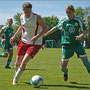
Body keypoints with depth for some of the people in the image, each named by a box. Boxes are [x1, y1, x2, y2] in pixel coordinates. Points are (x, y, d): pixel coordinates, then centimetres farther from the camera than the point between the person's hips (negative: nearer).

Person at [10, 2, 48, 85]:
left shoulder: (37, 17, -17)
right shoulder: (22, 17, -1)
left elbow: (45, 29, -15)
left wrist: (37, 36, -29)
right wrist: (14, 36, 17)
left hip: (35, 44, -5)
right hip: (24, 41, 5)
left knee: (24, 61, -18)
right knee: (18, 62, 9)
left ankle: (16, 79, 0)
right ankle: (17, 74, 40)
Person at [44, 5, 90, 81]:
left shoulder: (78, 20, -3)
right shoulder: (64, 21, -3)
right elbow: (56, 28, 11)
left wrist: (81, 36, -24)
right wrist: (46, 34, 14)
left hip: (77, 43, 0)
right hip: (67, 44, 0)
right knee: (63, 66, 0)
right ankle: (65, 72, 35)